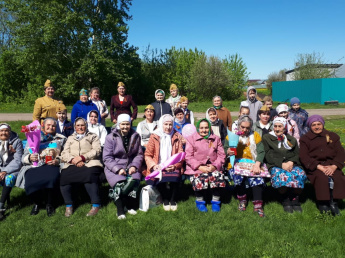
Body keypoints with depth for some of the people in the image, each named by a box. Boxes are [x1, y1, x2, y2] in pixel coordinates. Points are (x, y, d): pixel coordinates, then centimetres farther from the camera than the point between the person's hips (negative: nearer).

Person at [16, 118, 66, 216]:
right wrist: (30, 158, -5)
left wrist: (58, 160, -9)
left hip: (52, 166, -1)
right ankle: (37, 203, 4)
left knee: (51, 180, -35)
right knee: (30, 182, -31)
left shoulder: (60, 139, 22)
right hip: (34, 166, 1)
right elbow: (23, 157, 18)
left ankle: (50, 204, -5)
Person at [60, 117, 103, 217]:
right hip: (72, 165, 3)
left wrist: (82, 157, -10)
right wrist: (73, 160, -7)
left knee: (89, 175, -35)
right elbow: (64, 153, 15)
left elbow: (97, 151, 3)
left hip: (89, 163, -3)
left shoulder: (93, 136, 21)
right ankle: (68, 205, -14)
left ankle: (96, 205, -26)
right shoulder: (70, 138, 30)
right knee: (64, 176, -27)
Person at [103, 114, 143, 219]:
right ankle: (120, 210, -14)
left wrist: (134, 166, -9)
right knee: (119, 183, -29)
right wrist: (118, 169, -18)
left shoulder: (135, 136, 7)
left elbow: (139, 154, 9)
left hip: (131, 165, 2)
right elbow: (107, 157, -5)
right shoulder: (111, 137, -2)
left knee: (134, 180, -28)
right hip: (114, 167, -2)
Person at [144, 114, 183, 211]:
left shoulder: (177, 137, 11)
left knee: (175, 176, -30)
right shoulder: (154, 137, 6)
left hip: (172, 167, 1)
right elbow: (147, 155, 5)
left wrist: (175, 166, -14)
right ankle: (165, 199, -2)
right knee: (159, 177, -31)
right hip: (158, 167, -1)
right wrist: (153, 166, -14)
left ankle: (173, 200, -4)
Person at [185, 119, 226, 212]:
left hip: (212, 167, 2)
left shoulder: (216, 139, 16)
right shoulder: (192, 139, 8)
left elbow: (221, 155, 10)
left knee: (218, 176, -26)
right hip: (196, 168, -2)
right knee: (200, 178, -30)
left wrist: (215, 166, -8)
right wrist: (199, 167, -13)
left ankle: (215, 201, -3)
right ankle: (200, 201, -3)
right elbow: (188, 156, 0)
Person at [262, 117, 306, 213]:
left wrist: (291, 162, -10)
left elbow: (297, 155, 13)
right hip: (275, 166, -3)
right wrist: (281, 164, -13)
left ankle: (295, 199, -9)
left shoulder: (292, 139, 24)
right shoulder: (267, 138, 12)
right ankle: (285, 200, -11)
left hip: (292, 165, 3)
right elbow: (269, 156, 1)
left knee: (300, 174, -32)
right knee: (282, 176, -38)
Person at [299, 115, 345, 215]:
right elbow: (304, 157, -3)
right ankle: (322, 203, -18)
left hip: (331, 165, 2)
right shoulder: (305, 139, 11)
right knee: (322, 177, -33)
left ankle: (334, 202, -15)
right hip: (313, 166, -2)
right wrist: (319, 166, -17)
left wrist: (334, 166, -14)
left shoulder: (333, 136, 18)